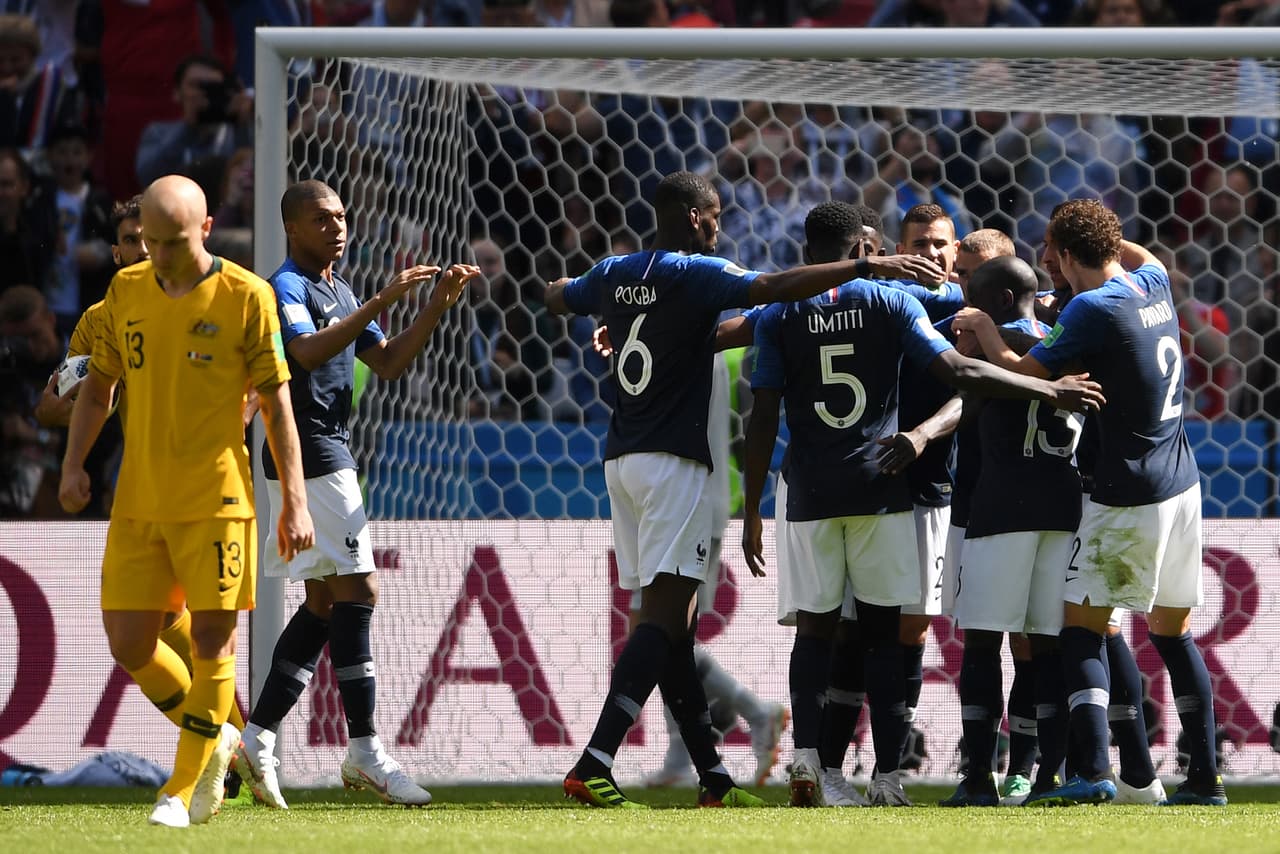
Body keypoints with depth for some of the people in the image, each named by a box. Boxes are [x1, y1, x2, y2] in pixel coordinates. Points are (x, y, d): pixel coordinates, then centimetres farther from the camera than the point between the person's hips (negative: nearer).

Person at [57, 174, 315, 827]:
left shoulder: (245, 296, -6)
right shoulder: (126, 290, 7)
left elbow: (277, 404, -2)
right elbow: (98, 386, 16)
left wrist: (294, 503, -5)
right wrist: (73, 463, 1)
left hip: (216, 498, -4)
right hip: (139, 500, 4)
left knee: (212, 642, -3)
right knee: (129, 644, 1)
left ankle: (184, 788, 10)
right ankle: (216, 740, 24)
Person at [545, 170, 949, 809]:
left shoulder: (614, 275, 12)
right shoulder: (692, 275, -10)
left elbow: (557, 297, 32)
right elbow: (771, 288, -25)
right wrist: (868, 266, -26)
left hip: (622, 460, 8)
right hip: (674, 461, -8)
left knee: (668, 619, 8)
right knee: (663, 617, -13)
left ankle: (712, 776, 12)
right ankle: (594, 764, -27)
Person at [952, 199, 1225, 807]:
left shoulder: (1093, 308, -15)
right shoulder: (1154, 287, 8)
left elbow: (1021, 372, -11)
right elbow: (1143, 257, 34)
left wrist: (982, 329, 5)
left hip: (1126, 495, -8)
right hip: (1181, 485, 8)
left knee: (1082, 628, -5)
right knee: (1174, 631, 13)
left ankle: (1093, 772, -17)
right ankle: (1205, 777, 11)